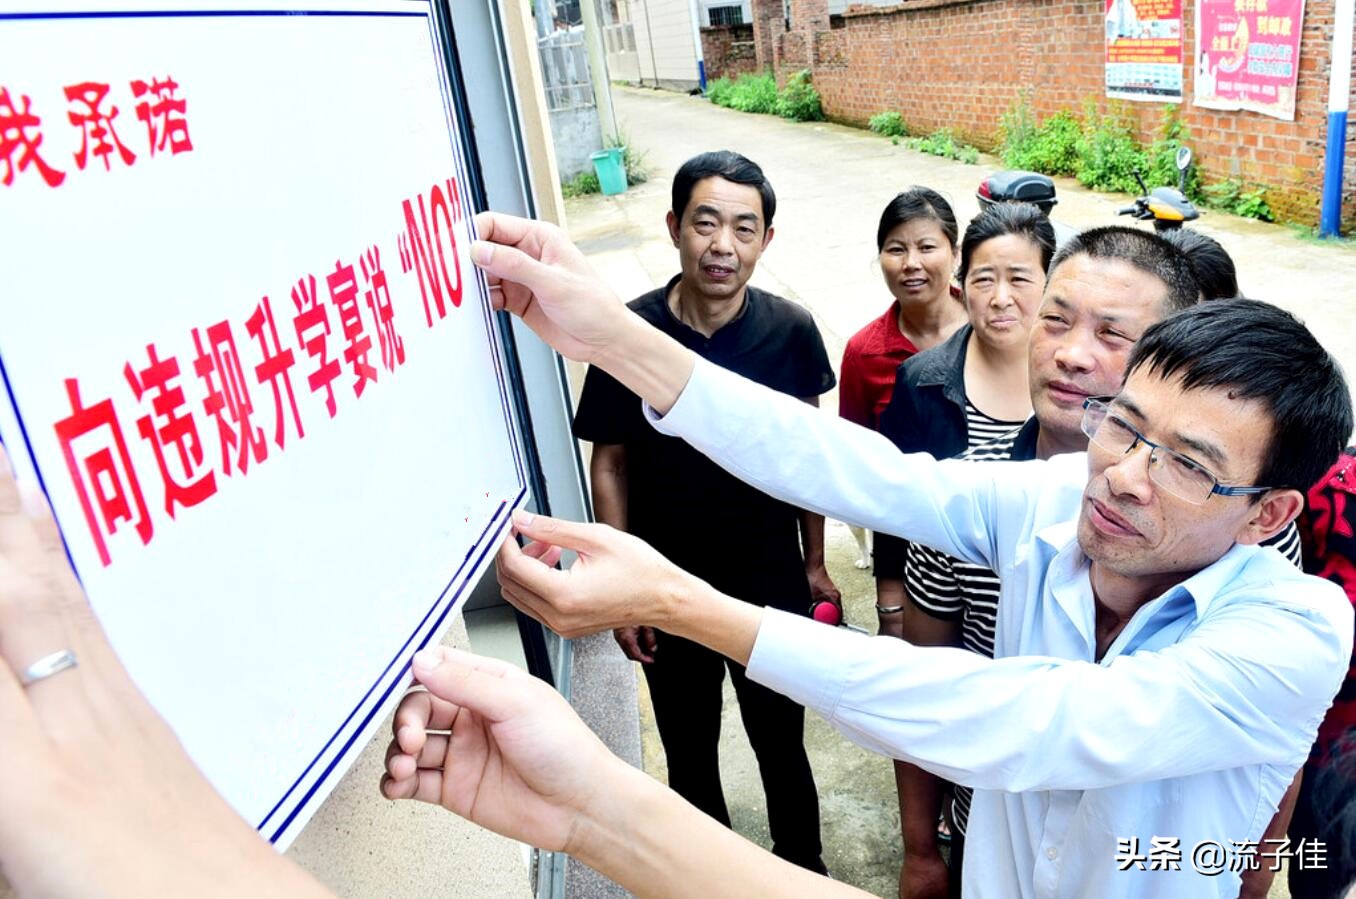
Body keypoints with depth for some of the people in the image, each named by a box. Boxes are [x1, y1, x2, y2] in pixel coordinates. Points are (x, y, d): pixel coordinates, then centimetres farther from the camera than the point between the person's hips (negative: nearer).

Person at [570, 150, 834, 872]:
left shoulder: (790, 330, -12)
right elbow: (610, 465, -7)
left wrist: (814, 564, 6)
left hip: (772, 585, 0)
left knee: (781, 745, 19)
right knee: (690, 756, 20)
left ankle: (801, 863, 46)